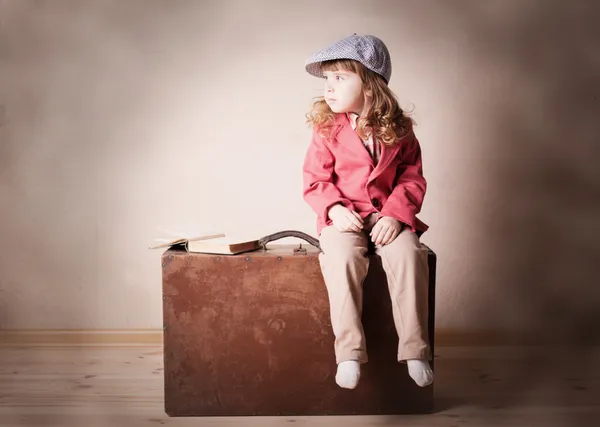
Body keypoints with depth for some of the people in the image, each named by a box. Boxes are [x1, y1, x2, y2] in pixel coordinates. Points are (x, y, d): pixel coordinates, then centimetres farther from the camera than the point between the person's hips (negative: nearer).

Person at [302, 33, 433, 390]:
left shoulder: (398, 129, 3)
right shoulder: (327, 127, 1)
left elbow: (413, 178, 3)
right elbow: (315, 179, 1)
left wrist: (395, 214, -14)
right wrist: (335, 209, -18)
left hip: (386, 216, 1)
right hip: (343, 217, -1)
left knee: (409, 254, -28)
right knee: (342, 257, -32)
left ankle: (415, 350, -17)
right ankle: (349, 353, -24)